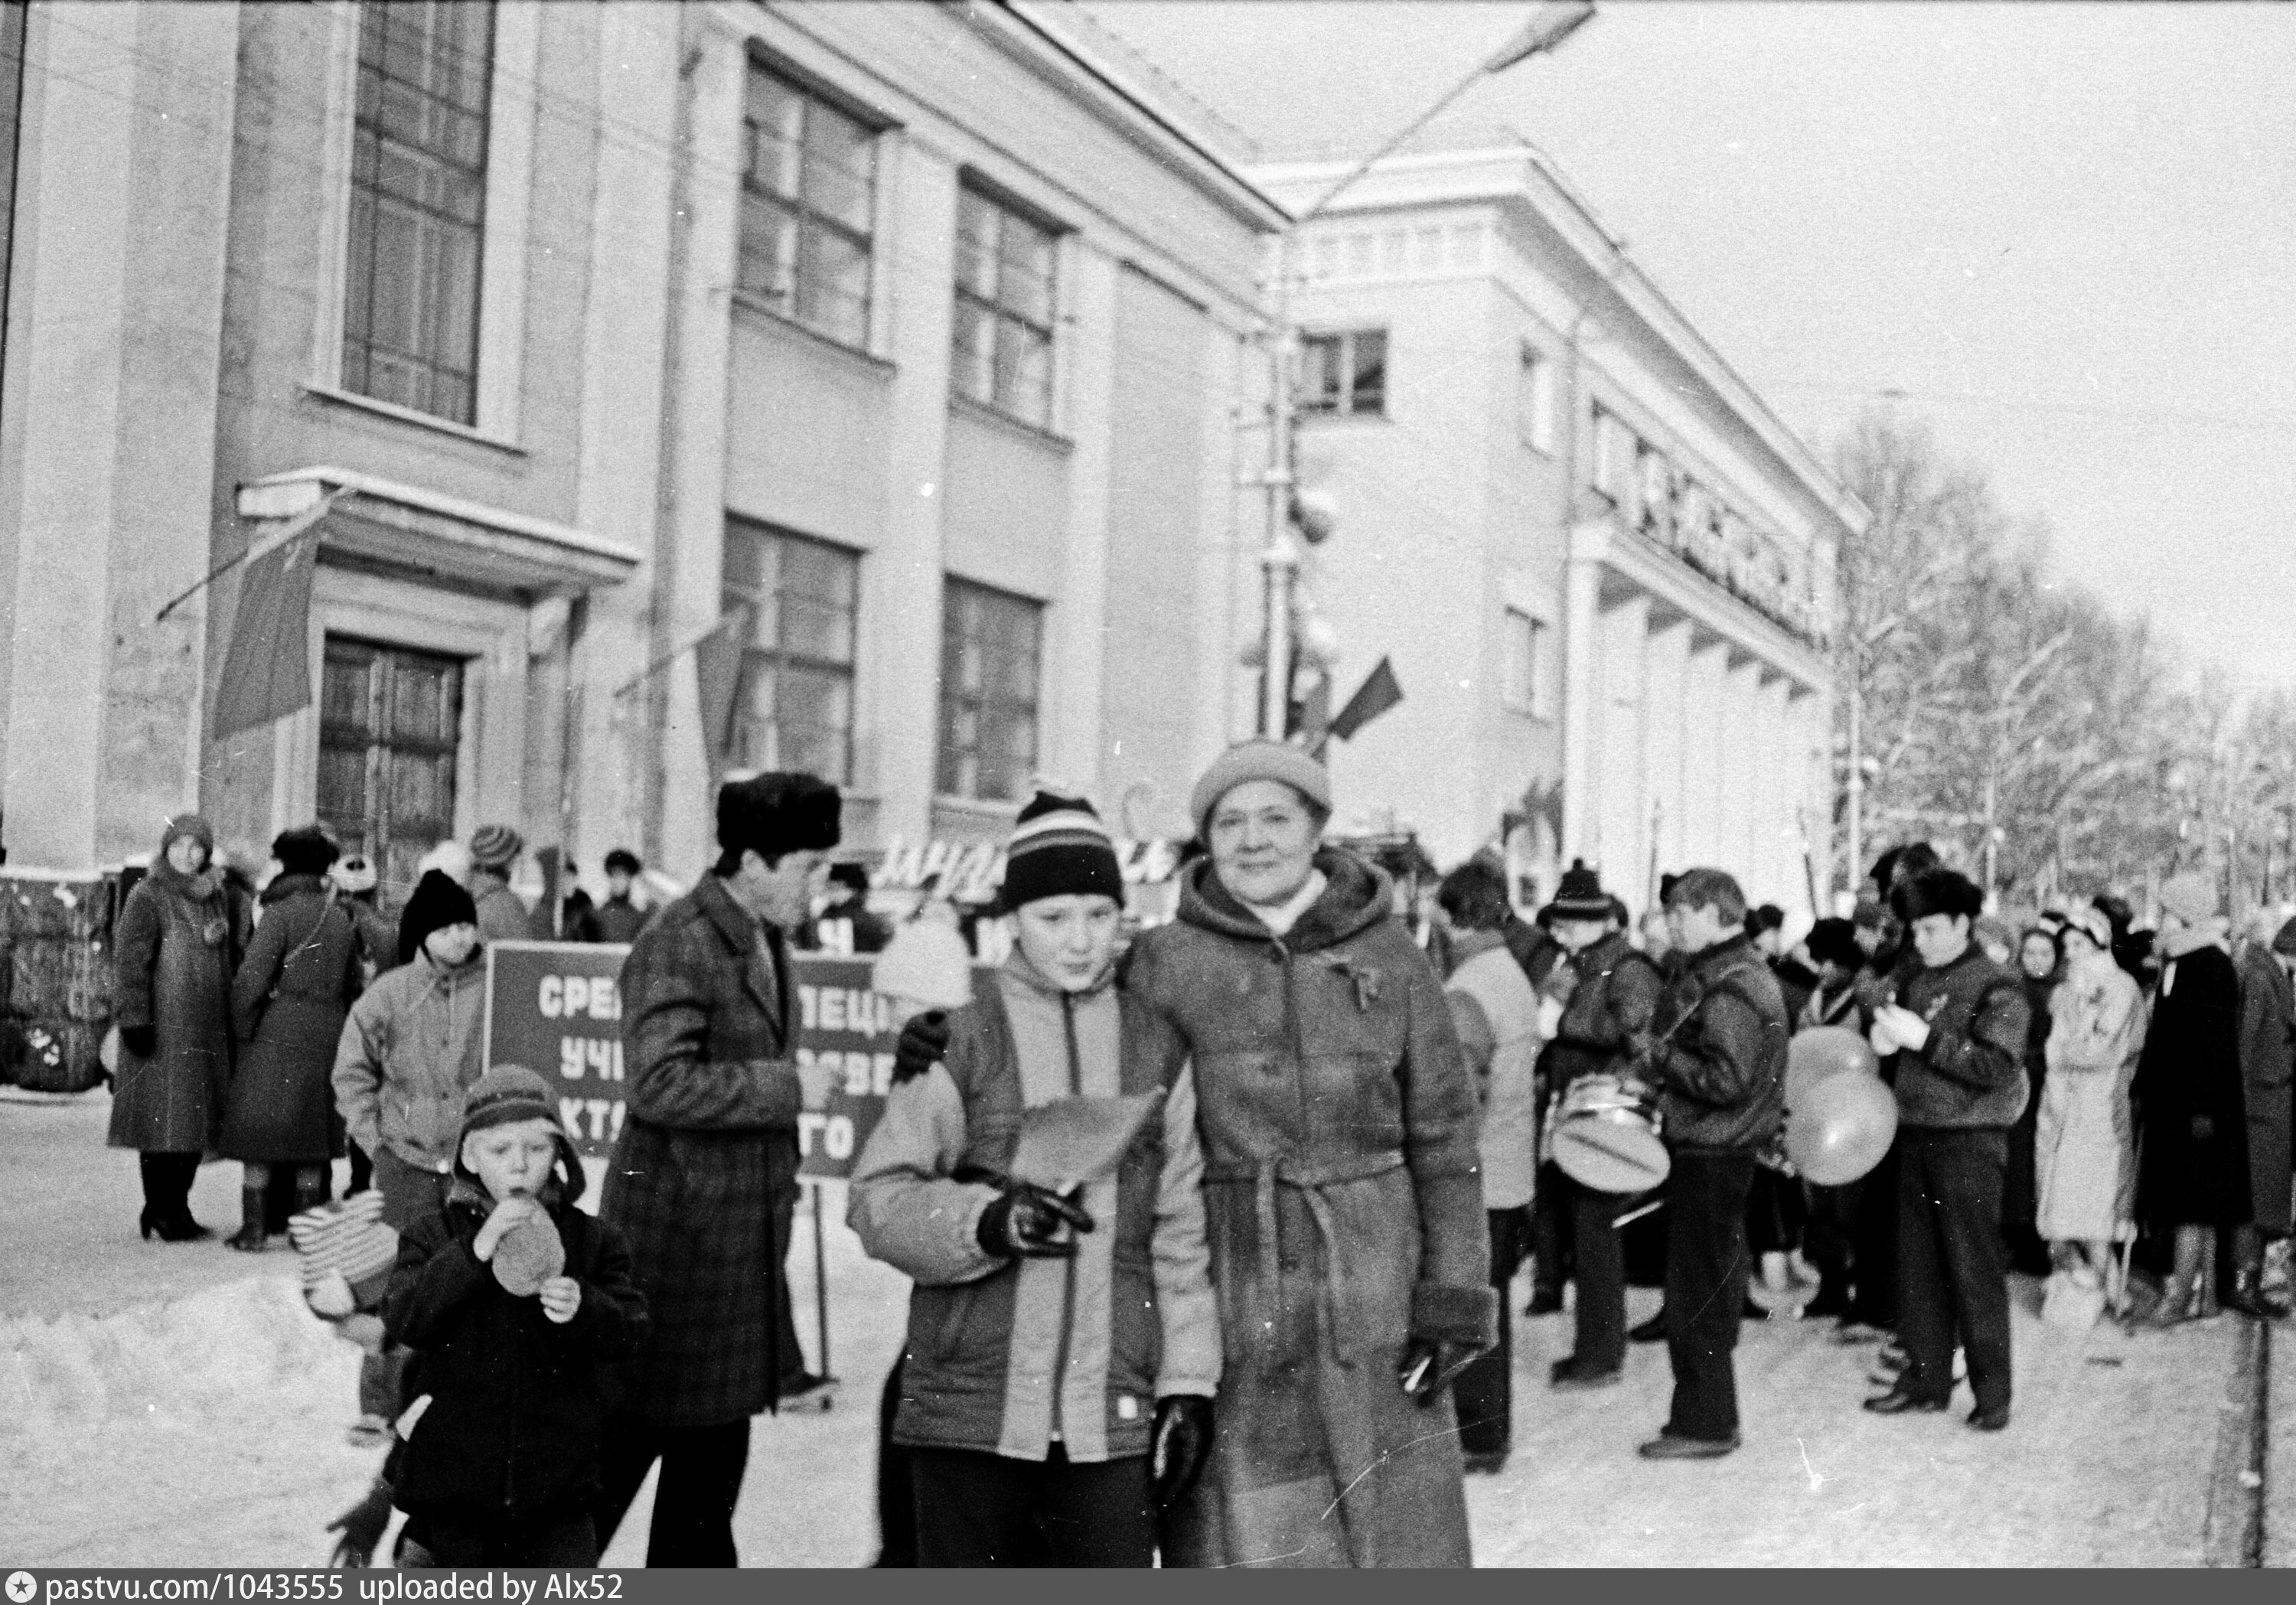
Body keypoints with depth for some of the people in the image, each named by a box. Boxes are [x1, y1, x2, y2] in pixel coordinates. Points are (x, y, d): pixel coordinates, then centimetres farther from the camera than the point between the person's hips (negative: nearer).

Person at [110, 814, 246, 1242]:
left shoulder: (220, 899, 13)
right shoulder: (147, 898, -6)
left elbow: (235, 958, 19)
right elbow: (129, 960, -12)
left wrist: (236, 1021, 15)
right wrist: (134, 1018, -19)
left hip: (208, 1027, 6)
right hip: (163, 1028, -6)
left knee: (195, 1120, 9)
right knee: (163, 1116, -4)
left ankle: (177, 1205, 19)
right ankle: (159, 1210, 4)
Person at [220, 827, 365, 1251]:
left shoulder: (281, 913, -10)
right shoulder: (343, 918, 7)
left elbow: (250, 980, -14)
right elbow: (353, 985, 11)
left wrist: (243, 1026, -2)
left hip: (277, 1037, -5)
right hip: (326, 1038, 5)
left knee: (256, 1135, 3)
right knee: (312, 1135, 12)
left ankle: (254, 1228, 2)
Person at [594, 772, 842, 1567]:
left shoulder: (768, 940, 11)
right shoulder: (678, 944, -18)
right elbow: (661, 1083, -26)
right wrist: (787, 1087, -20)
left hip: (740, 1234, 9)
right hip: (675, 1227, -9)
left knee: (716, 1445, 17)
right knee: (624, 1438, 2)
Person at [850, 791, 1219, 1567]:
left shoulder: (1157, 1048, 8)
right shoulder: (962, 1043, -1)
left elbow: (1181, 1232, 10)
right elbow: (878, 1197, -3)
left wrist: (1189, 1383, 6)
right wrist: (987, 1222, -20)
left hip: (1113, 1416, 2)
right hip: (970, 1412, -2)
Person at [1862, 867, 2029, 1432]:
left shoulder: (1996, 986, -7)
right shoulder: (1917, 981, 13)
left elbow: (1998, 1068, -17)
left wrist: (1924, 1038, -22)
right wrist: (1885, 1040, -1)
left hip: (1969, 1138, -6)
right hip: (1915, 1133, 6)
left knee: (1974, 1268, -3)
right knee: (1917, 1265, 9)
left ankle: (1992, 1392, 5)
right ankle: (1926, 1377, 19)